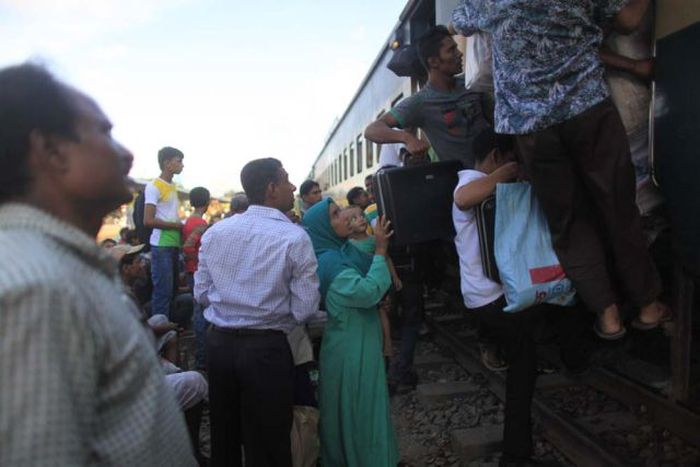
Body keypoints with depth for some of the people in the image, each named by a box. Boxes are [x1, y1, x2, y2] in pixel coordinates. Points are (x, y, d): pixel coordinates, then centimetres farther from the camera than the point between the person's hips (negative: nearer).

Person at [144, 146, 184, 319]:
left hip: (174, 245, 8)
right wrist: (176, 225, -11)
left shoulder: (173, 187, 18)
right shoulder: (154, 187, -7)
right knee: (163, 291, -5)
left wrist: (182, 226, 4)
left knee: (172, 290, 11)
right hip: (161, 246, -8)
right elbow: (148, 221, -14)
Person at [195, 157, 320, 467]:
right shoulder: (294, 238, -13)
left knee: (223, 437, 23)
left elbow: (201, 294, 6)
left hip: (219, 342, 5)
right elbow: (305, 309, -14)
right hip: (266, 348, -5)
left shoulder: (214, 232, 1)